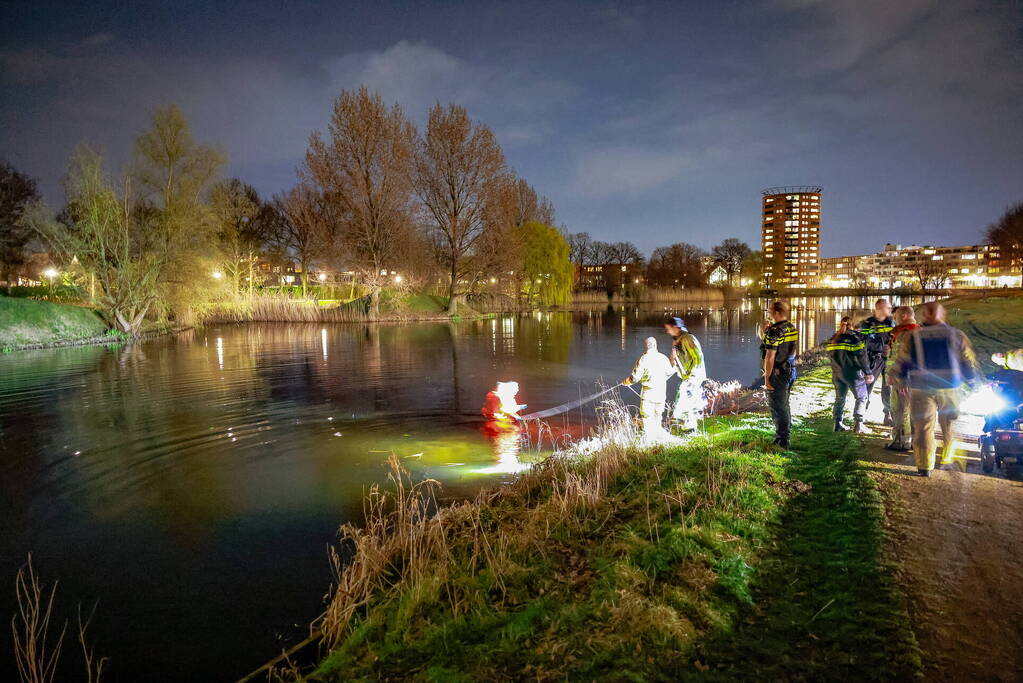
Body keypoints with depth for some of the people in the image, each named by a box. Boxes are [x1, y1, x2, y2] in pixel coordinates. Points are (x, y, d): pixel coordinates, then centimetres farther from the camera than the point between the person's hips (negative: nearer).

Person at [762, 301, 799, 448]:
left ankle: (781, 441, 3)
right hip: (790, 372, 8)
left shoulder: (775, 331, -19)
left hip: (777, 374, -8)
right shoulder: (793, 329, 7)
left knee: (778, 407, -1)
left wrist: (767, 378, -17)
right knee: (784, 404, 19)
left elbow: (770, 357, -21)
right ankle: (785, 436, 28)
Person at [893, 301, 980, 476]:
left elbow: (901, 361, 4)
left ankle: (925, 466, 0)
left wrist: (903, 381, 19)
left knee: (923, 426, 3)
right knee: (950, 425, 19)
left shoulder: (911, 336, -2)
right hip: (950, 388, 1)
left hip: (921, 388, -1)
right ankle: (947, 459, 26)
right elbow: (969, 362, 5)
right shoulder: (957, 335, 0)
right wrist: (972, 382, 19)